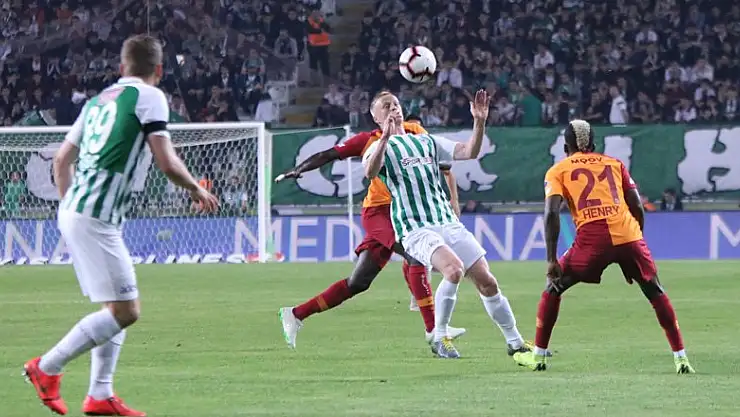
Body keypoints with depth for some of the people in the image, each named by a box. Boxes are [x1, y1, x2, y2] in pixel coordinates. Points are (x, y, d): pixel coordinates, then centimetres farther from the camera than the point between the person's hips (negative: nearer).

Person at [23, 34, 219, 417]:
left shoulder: (99, 100, 19)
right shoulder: (149, 97, -3)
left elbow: (61, 159, 21)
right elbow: (167, 163, -10)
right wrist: (197, 190, 8)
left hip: (72, 211, 9)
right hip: (96, 218, -9)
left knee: (118, 309, 14)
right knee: (125, 311, -7)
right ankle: (47, 368, -4)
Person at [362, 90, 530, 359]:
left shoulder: (426, 142, 22)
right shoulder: (380, 147, 4)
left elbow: (469, 152, 15)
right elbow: (370, 173, -20)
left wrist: (479, 122, -1)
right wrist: (385, 138, -34)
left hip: (448, 223, 6)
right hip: (415, 229, -6)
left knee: (486, 281, 0)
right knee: (454, 268, -30)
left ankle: (515, 343, 14)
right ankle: (439, 339, -15)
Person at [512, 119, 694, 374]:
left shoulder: (558, 171, 14)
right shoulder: (614, 164, 22)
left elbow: (552, 213, -1)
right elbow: (637, 207, 15)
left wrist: (552, 260, -3)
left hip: (592, 240, -2)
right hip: (628, 236, 2)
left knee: (554, 288, 19)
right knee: (655, 293, 19)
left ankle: (538, 356, 20)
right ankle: (680, 358, 12)